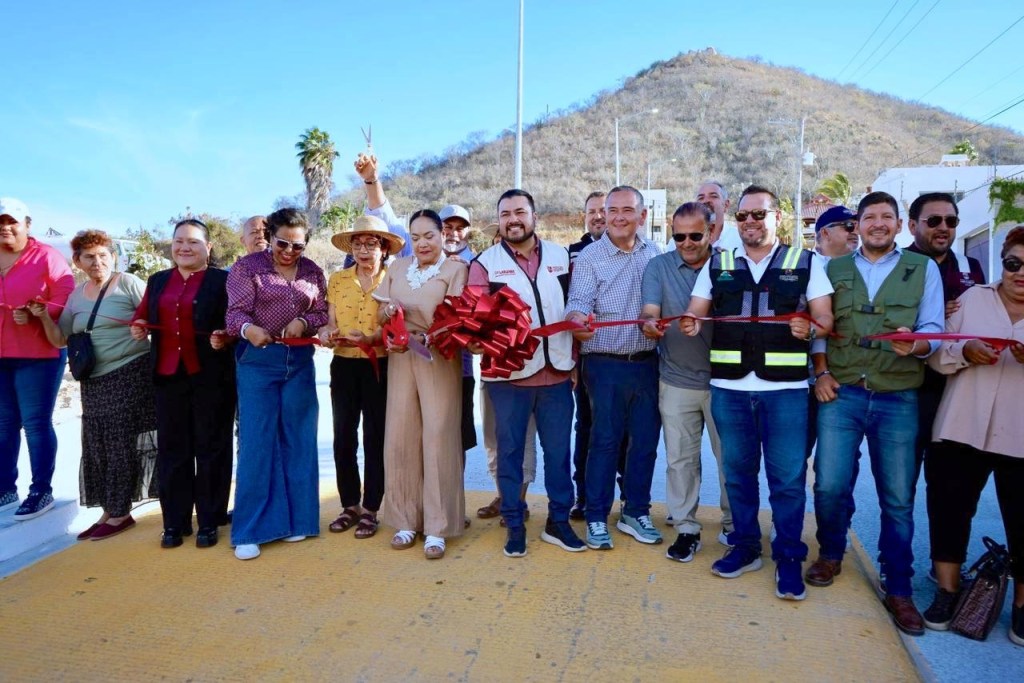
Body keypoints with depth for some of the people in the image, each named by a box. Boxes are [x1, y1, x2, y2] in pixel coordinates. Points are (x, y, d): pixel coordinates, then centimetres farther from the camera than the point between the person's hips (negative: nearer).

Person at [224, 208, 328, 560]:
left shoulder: (313, 272, 9)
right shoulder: (247, 266, -2)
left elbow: (323, 313, 8)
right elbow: (236, 312, -10)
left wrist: (304, 321, -14)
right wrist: (248, 329, -32)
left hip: (300, 362, 4)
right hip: (258, 360, -4)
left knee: (298, 440, 8)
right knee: (256, 442, -4)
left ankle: (295, 518, 21)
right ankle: (250, 530, 4)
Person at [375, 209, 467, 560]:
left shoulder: (455, 268, 0)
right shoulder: (397, 268, 15)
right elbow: (381, 317, 15)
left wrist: (421, 338, -25)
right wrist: (387, 311, -9)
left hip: (439, 358, -4)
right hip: (400, 359, 4)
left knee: (438, 438, -4)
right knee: (400, 437, 3)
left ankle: (436, 527, 4)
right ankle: (406, 520, 16)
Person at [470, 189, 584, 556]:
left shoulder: (560, 256, 9)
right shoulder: (485, 263, 0)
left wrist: (573, 359, 10)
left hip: (557, 372, 3)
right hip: (509, 373, -2)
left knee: (558, 450, 10)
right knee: (510, 451, 7)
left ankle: (558, 522, 25)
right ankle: (515, 525, 21)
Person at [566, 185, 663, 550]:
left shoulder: (654, 254, 8)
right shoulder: (589, 256, -4)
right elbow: (579, 301, -16)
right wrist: (577, 319, -37)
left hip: (647, 363, 4)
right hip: (606, 366, -4)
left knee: (645, 440, 11)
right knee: (604, 441, 4)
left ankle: (635, 512, 28)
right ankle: (596, 518, 18)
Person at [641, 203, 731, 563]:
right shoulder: (659, 266, 2)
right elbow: (650, 311, -10)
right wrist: (650, 324, -33)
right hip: (676, 381, 1)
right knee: (680, 458, 8)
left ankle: (734, 525, 30)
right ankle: (686, 529, 22)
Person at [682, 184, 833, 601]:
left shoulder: (806, 263, 6)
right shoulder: (717, 265, 11)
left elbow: (825, 319, 1)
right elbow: (695, 313, 7)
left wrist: (810, 328, -22)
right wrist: (690, 324, -16)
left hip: (786, 387, -2)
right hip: (729, 387, 3)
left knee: (787, 477, 1)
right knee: (738, 471, 12)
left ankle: (788, 558, 17)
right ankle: (745, 548, 27)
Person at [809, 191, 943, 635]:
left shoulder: (923, 269, 7)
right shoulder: (833, 270, 11)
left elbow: (933, 328, 0)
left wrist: (917, 345, -22)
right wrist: (820, 372, -3)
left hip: (899, 399, 0)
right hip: (841, 394, 1)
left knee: (898, 498, 6)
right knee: (829, 486, -2)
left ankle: (898, 589, 22)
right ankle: (831, 554, 27)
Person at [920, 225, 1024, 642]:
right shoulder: (973, 298, 8)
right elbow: (938, 355, 4)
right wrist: (966, 352, -16)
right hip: (962, 430, 1)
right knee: (950, 508, 5)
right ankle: (947, 591, 22)